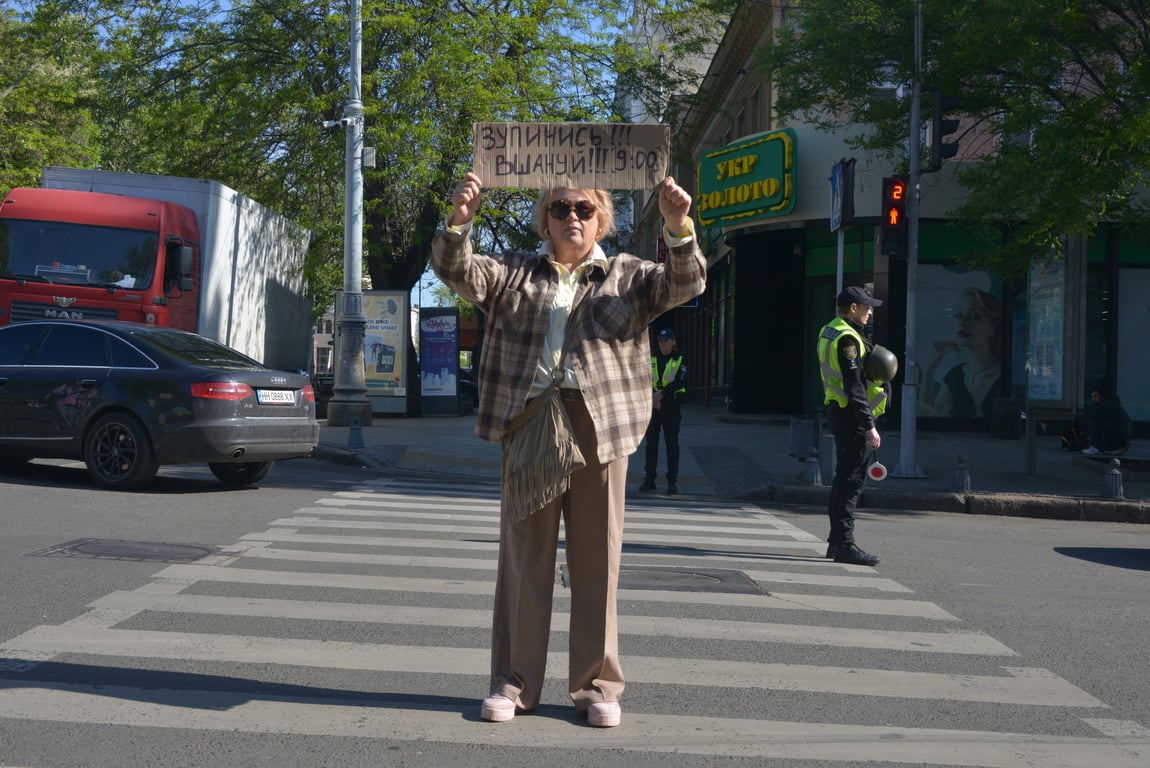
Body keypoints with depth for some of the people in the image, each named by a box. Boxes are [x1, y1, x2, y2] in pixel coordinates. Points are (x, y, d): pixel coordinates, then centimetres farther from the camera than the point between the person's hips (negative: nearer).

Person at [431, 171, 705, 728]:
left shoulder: (627, 276, 13)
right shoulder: (513, 273, 14)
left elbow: (685, 284, -1)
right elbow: (457, 271, 0)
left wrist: (678, 228, -20)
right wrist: (459, 220, -20)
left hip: (600, 425, 0)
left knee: (597, 557, 4)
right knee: (524, 553, 4)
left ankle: (596, 685, 13)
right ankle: (514, 682, 11)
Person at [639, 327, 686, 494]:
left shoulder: (679, 361, 4)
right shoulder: (650, 361, 11)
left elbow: (680, 382, -8)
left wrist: (660, 394, -16)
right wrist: (652, 399, -11)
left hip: (671, 407, -2)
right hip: (652, 407, 2)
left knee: (672, 444, -2)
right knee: (651, 443, 4)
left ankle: (672, 481, 1)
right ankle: (649, 479, 10)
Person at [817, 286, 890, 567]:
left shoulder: (829, 332, 16)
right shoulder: (847, 338, -16)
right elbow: (854, 385, -22)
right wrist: (869, 425, -22)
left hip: (839, 412, 11)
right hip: (852, 415, -11)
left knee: (845, 477, 16)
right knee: (852, 480, -9)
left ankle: (836, 541, 22)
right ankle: (844, 545, -8)